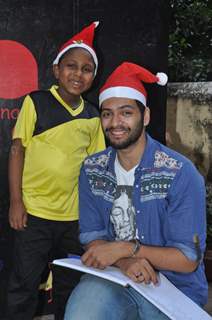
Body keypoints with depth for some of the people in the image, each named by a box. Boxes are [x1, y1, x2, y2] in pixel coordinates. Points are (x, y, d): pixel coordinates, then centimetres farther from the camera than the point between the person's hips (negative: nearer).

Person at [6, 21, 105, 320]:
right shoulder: (36, 102, -7)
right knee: (24, 284, 8)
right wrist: (16, 202, -8)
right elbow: (17, 151, -5)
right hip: (33, 212, -3)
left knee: (70, 285, 17)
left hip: (75, 216, 4)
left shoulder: (93, 116, 4)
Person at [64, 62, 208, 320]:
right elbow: (91, 237, 1)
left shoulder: (181, 174, -15)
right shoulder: (92, 169, 0)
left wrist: (126, 248, -21)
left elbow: (189, 259, -13)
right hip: (113, 277, 1)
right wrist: (125, 262, -19)